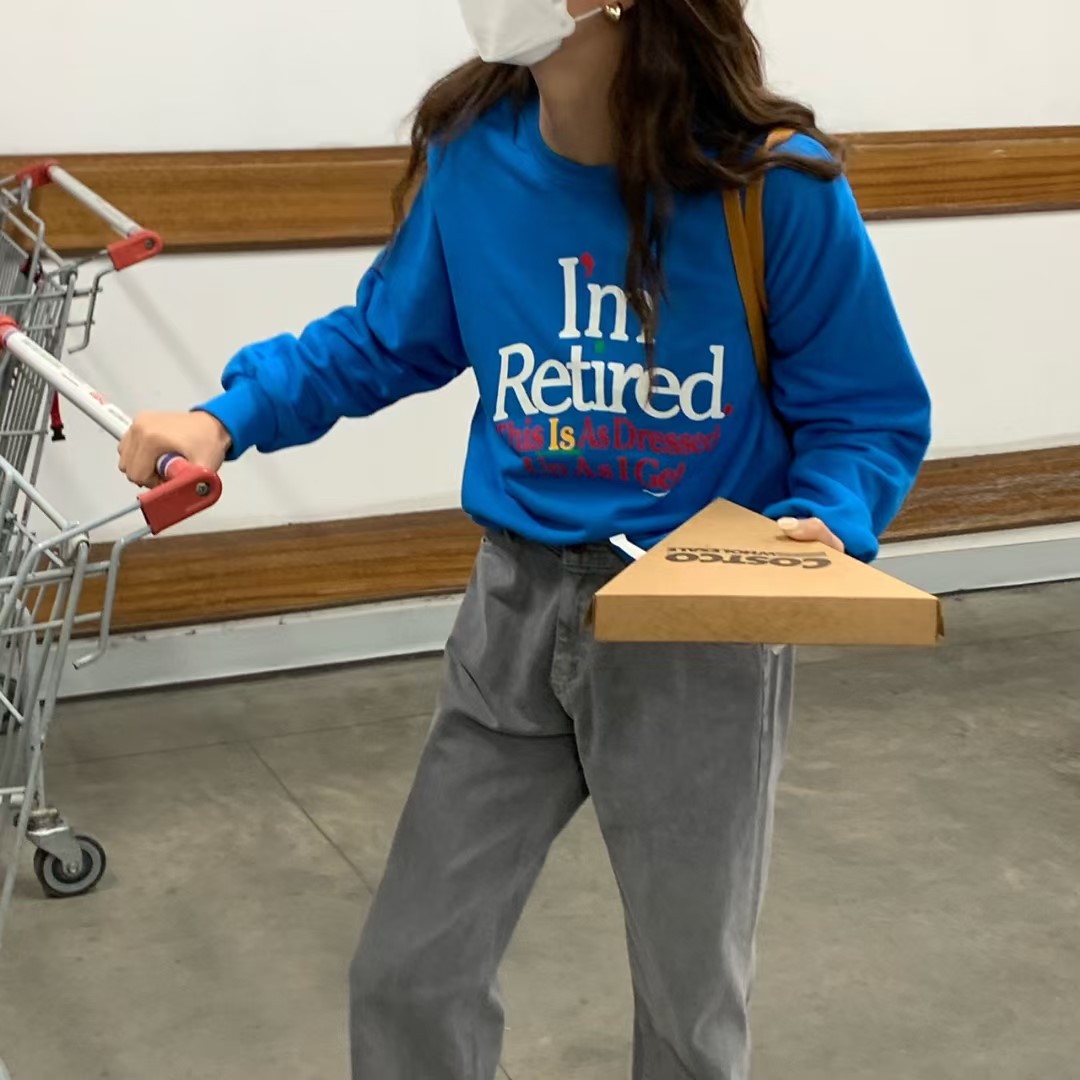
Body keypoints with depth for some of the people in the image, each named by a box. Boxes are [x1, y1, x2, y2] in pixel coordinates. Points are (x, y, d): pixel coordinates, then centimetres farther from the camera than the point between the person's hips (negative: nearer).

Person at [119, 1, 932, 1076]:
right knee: (408, 972, 12)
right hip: (520, 608, 3)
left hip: (703, 628, -3)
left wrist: (824, 523, -27)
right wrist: (229, 416, -5)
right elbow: (384, 338, 8)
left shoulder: (775, 183, -18)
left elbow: (870, 413, -8)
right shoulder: (474, 152, -7)